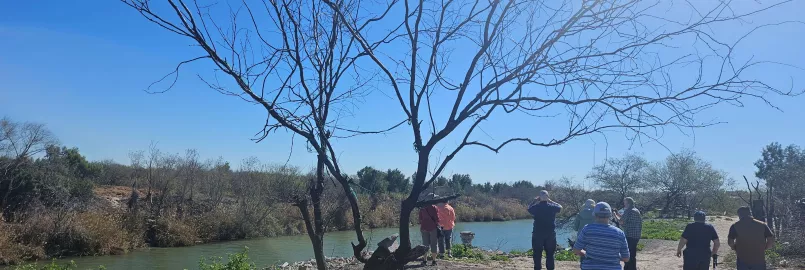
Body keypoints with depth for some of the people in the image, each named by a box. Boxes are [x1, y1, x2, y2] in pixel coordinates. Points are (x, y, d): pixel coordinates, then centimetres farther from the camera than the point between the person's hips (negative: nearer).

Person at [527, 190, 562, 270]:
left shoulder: (536, 207, -9)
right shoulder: (552, 207, -7)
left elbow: (529, 208, 12)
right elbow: (560, 207, 15)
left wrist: (535, 200, 12)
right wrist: (550, 201, 13)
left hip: (538, 234, -1)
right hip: (551, 234, 1)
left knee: (537, 254, 7)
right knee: (550, 254, 9)